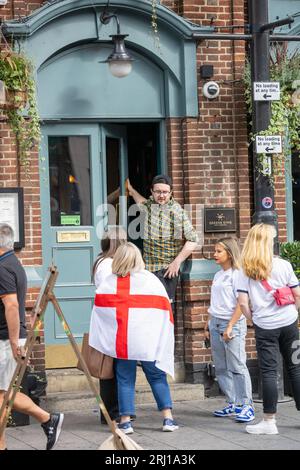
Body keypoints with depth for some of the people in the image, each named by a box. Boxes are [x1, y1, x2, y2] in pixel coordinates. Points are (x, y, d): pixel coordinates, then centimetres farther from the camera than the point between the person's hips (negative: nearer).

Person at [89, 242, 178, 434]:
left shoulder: (109, 283, -1)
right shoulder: (151, 280, -2)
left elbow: (99, 308, 2)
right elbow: (165, 308, 1)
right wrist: (164, 338, 10)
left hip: (121, 340, 0)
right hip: (148, 339, 0)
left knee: (125, 379, 9)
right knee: (157, 376, 11)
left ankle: (126, 420, 6)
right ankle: (168, 418, 8)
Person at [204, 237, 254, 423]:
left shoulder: (237, 274, -8)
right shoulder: (218, 275, 16)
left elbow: (241, 304, -14)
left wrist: (230, 326, -18)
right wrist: (208, 324, 15)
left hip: (233, 324, -8)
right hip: (216, 324, 8)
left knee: (237, 366, -8)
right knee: (221, 368, 8)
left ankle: (246, 405, -4)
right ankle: (233, 404, 15)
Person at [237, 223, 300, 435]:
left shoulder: (246, 271, -4)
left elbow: (243, 302, -8)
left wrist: (254, 318, 9)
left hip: (264, 327, -1)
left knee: (269, 372, 1)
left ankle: (269, 421, 0)